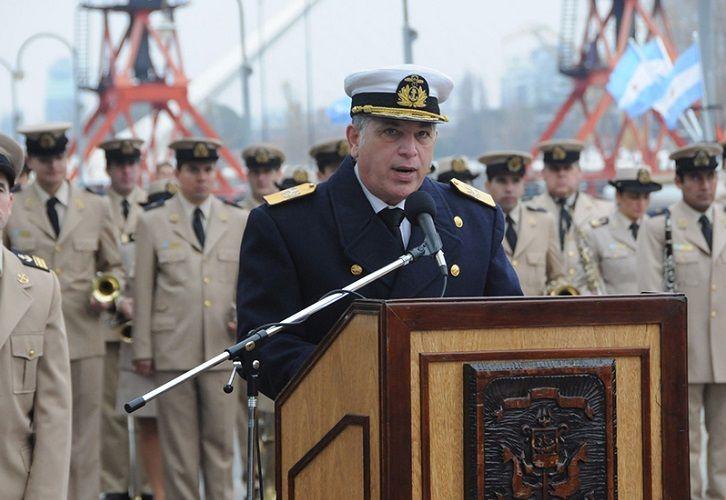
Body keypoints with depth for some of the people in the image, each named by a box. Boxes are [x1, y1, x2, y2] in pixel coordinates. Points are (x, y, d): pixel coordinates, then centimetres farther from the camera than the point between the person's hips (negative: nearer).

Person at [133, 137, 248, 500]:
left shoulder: (240, 221, 9)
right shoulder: (152, 223, 5)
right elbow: (143, 290, 3)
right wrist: (142, 350, 0)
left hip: (223, 348, 1)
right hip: (172, 351, -1)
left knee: (220, 440, 4)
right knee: (179, 444, 3)